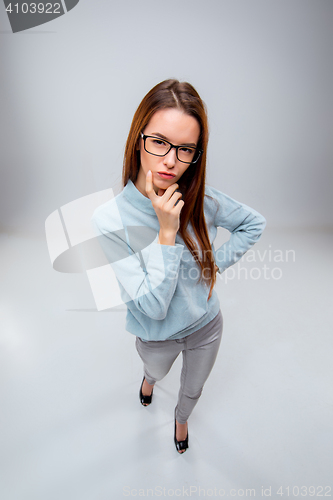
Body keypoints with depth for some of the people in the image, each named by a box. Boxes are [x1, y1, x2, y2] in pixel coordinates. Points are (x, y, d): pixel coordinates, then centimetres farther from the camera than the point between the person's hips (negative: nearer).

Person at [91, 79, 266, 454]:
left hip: (206, 326, 2)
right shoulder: (110, 219, -29)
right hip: (157, 337, -1)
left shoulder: (203, 200, -22)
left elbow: (254, 223, -2)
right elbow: (152, 307, -30)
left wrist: (217, 263, -13)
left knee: (192, 389, 30)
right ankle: (148, 379, 75)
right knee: (157, 372, 35)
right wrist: (167, 232, -37)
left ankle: (181, 418, 68)